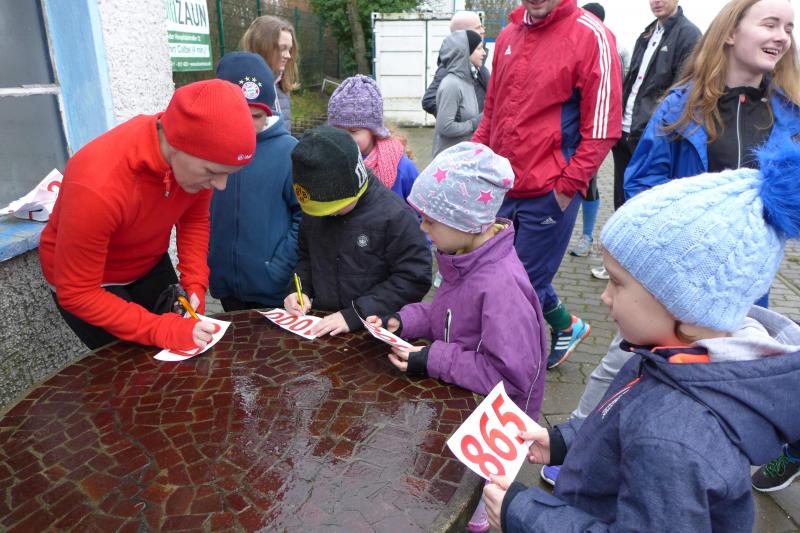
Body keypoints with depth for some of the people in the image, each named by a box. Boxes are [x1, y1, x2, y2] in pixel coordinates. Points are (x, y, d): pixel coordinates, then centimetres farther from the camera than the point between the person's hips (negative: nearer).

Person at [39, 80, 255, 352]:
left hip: (150, 266, 5)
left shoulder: (198, 160, -24)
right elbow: (77, 293, -29)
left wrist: (195, 284, -18)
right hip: (89, 283, -5)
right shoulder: (97, 185, -39)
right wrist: (164, 330, -36)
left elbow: (195, 220, -6)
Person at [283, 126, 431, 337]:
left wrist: (355, 314, -18)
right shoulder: (313, 210, 4)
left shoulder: (395, 215, -14)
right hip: (321, 328, 3)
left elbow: (414, 279, -15)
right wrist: (300, 288, 1)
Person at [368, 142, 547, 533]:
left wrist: (433, 362, -29)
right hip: (462, 402, 7)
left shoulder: (501, 287, -35)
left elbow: (512, 375, -31)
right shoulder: (464, 257, -7)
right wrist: (405, 322, -9)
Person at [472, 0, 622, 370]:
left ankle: (566, 328, 32)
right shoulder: (508, 35, 11)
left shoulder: (591, 37, -9)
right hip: (501, 186, 7)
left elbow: (602, 127, -11)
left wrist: (567, 185, -14)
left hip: (549, 194, -6)